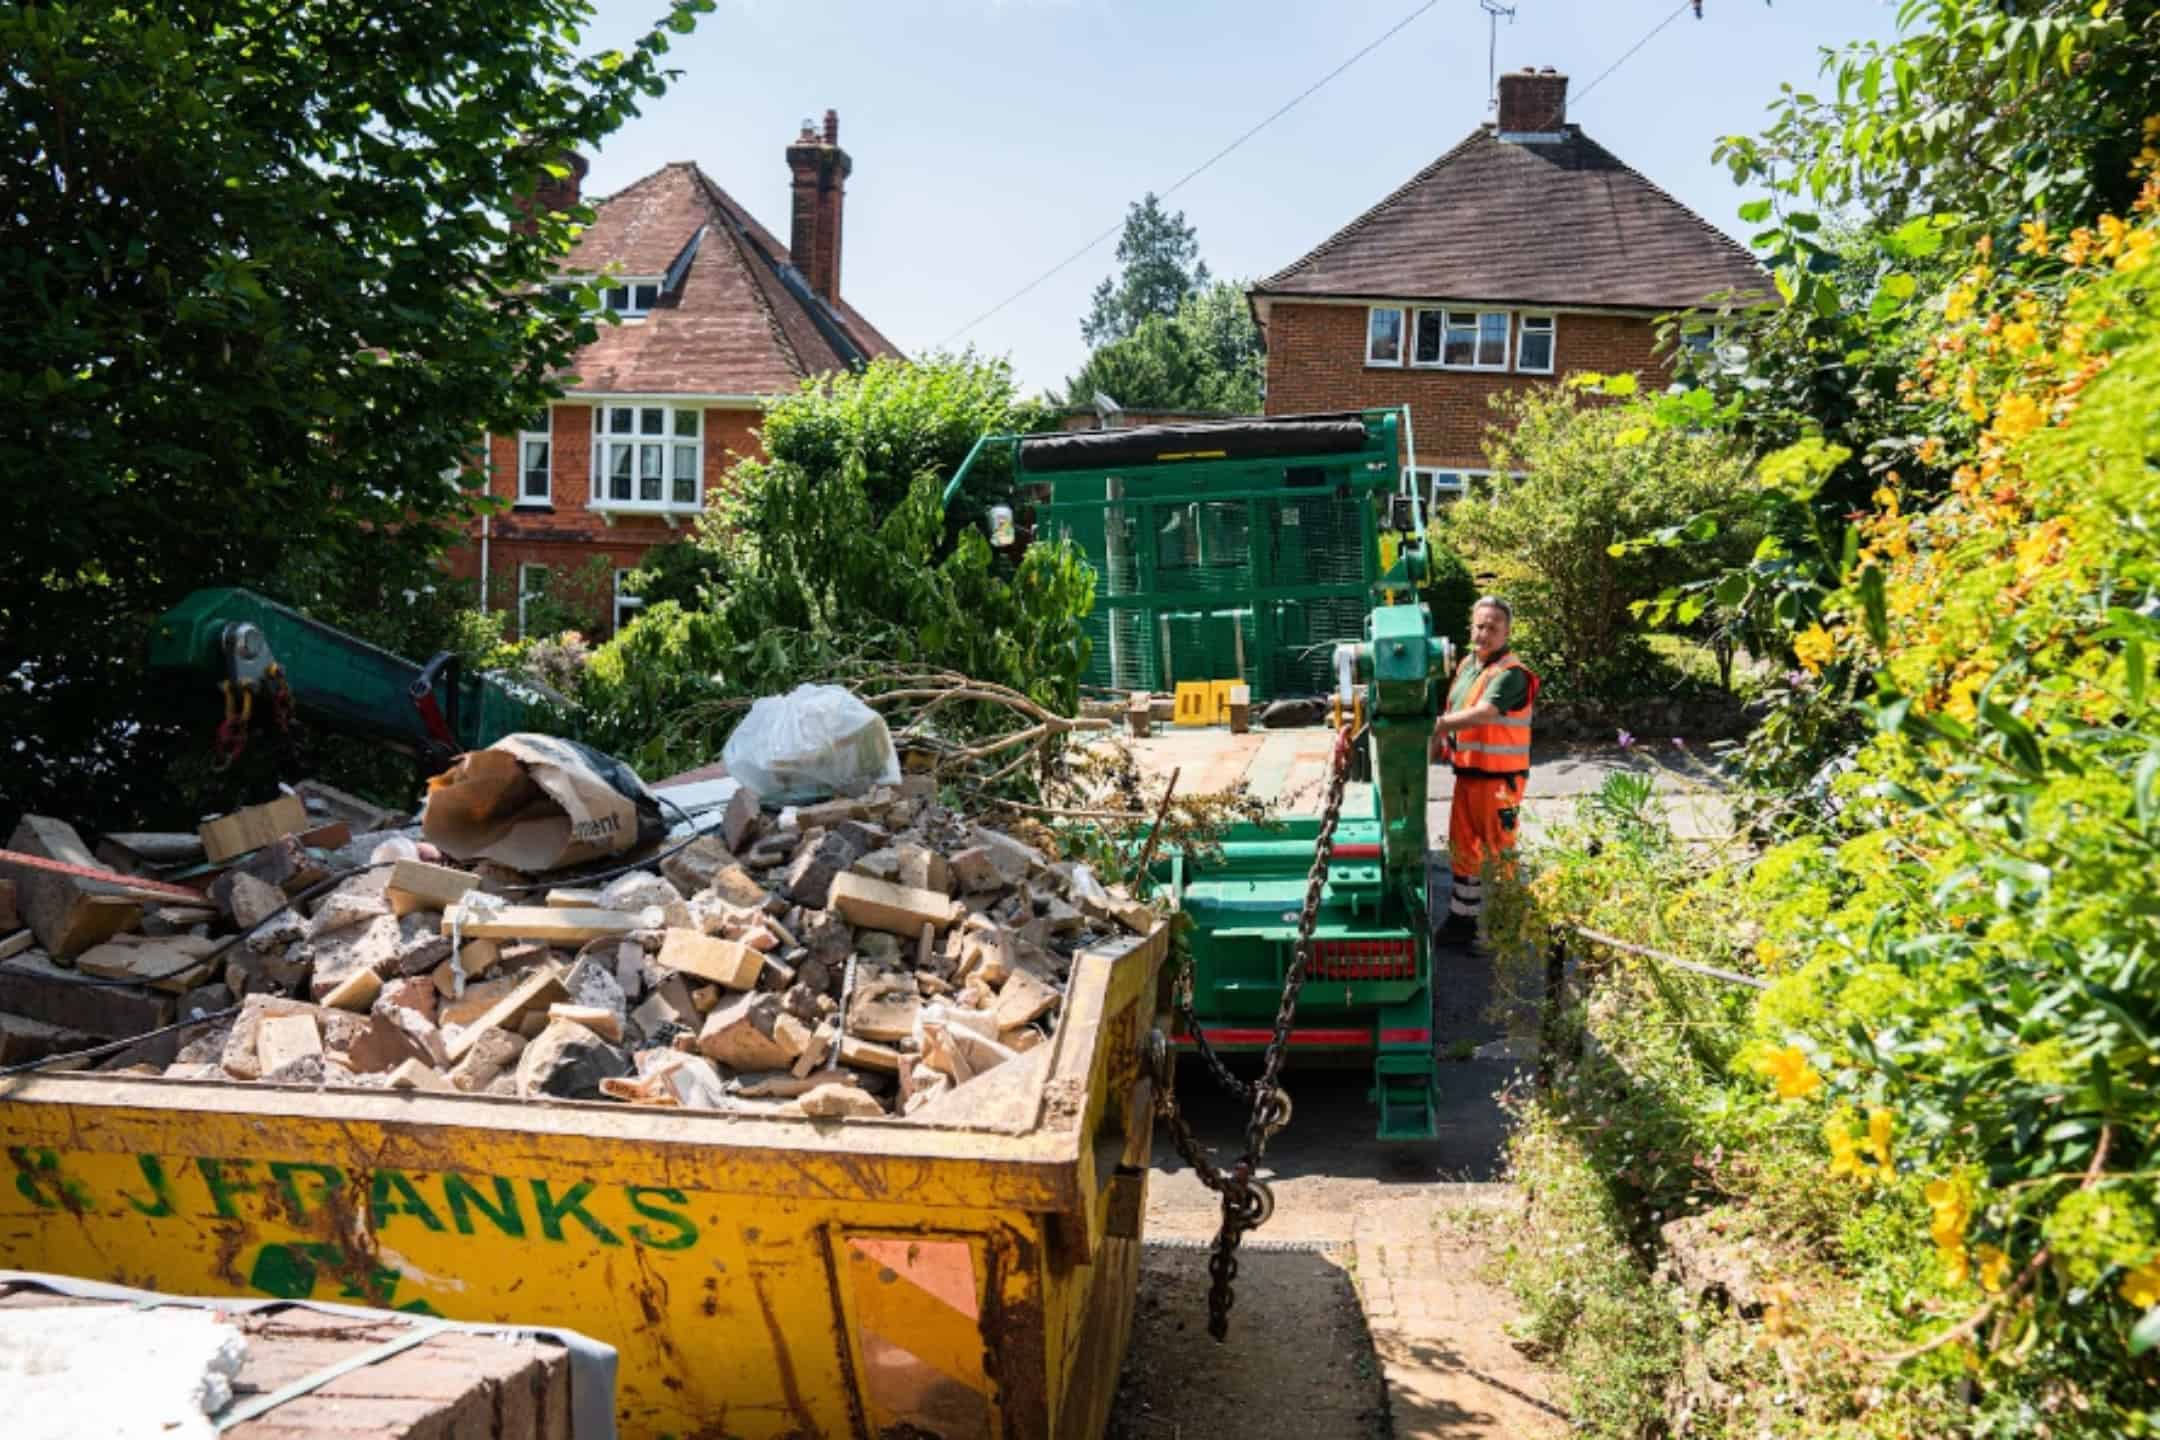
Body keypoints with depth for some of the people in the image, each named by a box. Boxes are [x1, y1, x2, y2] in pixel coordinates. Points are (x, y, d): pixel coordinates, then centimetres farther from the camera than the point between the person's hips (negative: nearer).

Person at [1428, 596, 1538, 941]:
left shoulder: (1511, 673, -17)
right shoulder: (1467, 664, 11)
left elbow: (1483, 714, -30)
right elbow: (1452, 713, 18)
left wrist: (1440, 724, -24)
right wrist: (1439, 743, 5)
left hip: (1499, 779, -8)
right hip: (1466, 772, 8)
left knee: (1499, 852, 1)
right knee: (1462, 849, 16)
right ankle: (1462, 918, 28)